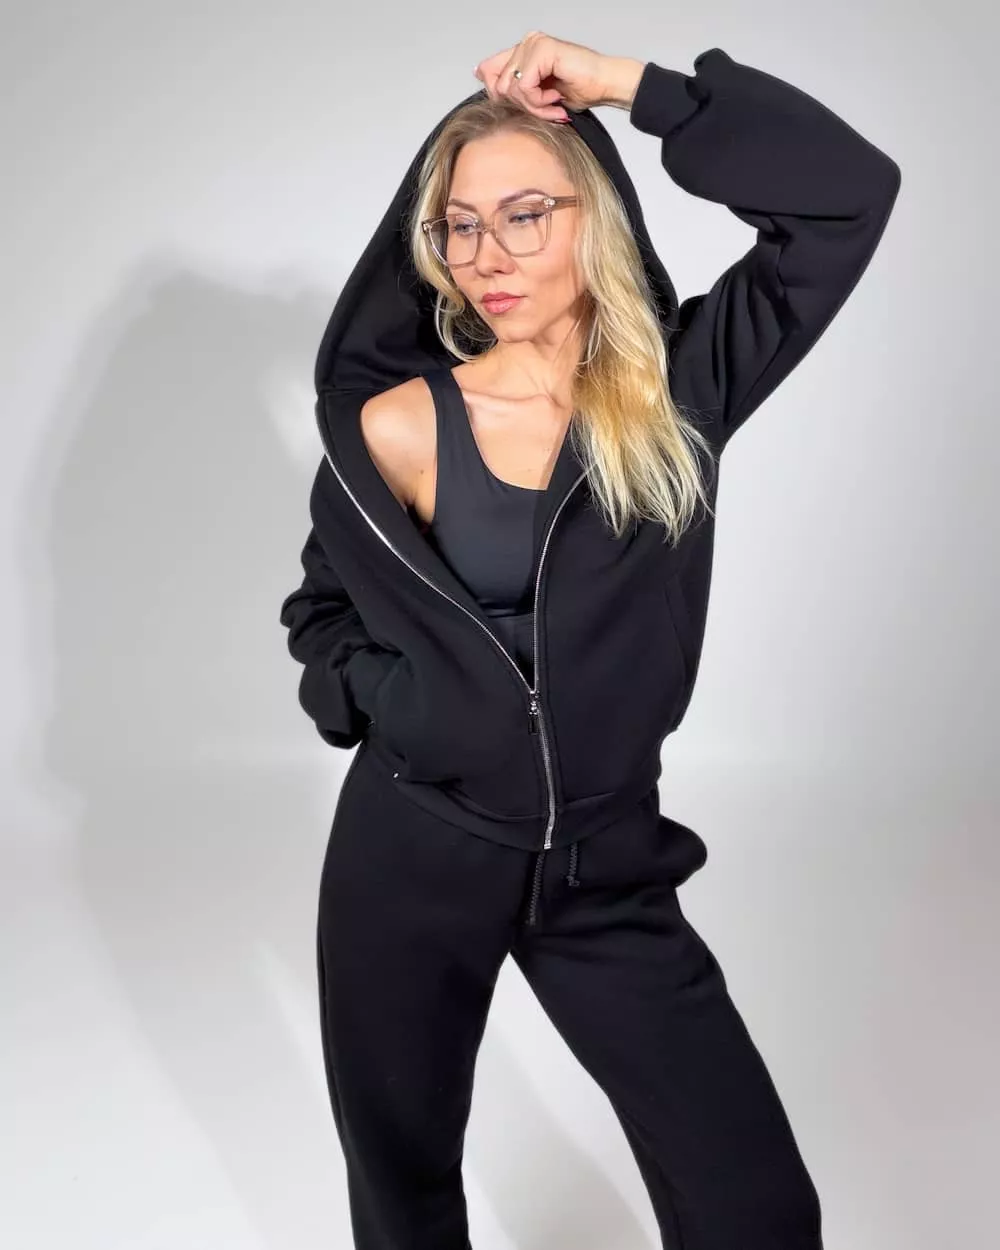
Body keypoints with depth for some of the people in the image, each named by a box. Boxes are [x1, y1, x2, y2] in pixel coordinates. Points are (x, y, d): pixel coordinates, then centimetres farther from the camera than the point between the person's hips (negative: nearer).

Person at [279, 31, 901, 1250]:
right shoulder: (395, 425, -6)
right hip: (411, 857, 0)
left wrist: (628, 83, -14)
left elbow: (850, 191, -13)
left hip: (608, 865, 1)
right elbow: (325, 610, 10)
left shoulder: (676, 391, -4)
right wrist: (386, 701, -7)